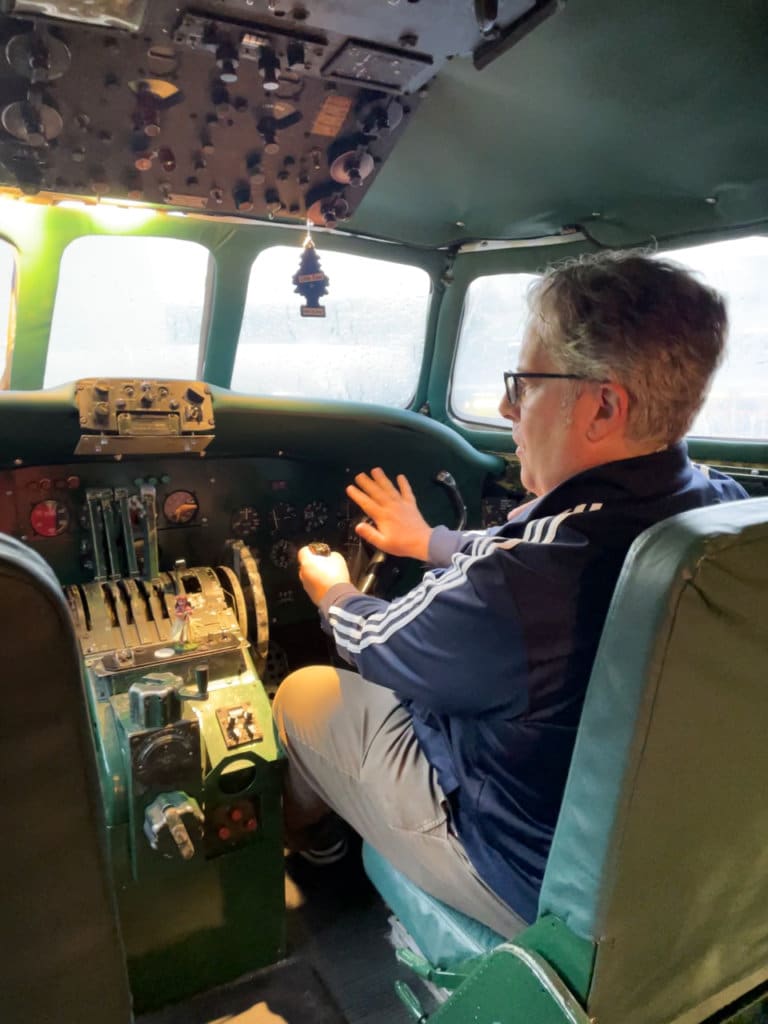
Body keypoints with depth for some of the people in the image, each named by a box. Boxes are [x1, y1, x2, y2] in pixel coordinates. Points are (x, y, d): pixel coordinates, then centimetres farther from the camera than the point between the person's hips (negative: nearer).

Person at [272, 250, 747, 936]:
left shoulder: (532, 583, -39)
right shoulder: (730, 511, -13)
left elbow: (376, 645, -17)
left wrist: (332, 591, 7)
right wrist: (430, 540, 18)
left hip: (534, 884, -7)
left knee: (303, 695, 11)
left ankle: (300, 830, 46)